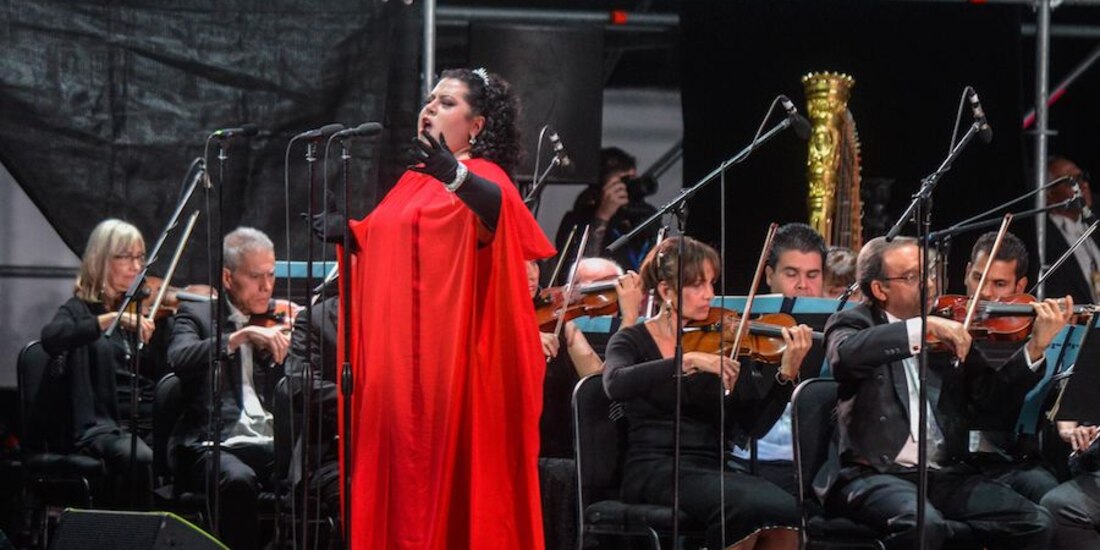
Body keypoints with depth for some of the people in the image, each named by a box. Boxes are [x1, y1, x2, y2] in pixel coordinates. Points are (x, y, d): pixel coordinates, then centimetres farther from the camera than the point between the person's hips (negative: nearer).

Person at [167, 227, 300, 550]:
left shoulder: (281, 321, 21)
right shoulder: (197, 316, 12)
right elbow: (180, 360, -11)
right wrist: (243, 335, -20)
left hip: (274, 443, 3)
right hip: (215, 445, -3)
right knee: (238, 480, -36)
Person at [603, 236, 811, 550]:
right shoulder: (634, 341, 5)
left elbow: (755, 424, 6)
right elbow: (616, 385, -20)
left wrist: (787, 374, -9)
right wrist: (687, 360, -26)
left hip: (710, 471, 4)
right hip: (655, 473, -4)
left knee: (784, 511, -27)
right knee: (751, 506, -32)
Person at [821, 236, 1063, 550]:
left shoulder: (948, 333, 15)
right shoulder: (854, 324, 3)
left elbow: (986, 393, 4)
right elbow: (846, 353, -23)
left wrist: (1036, 347, -8)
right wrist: (924, 327, -28)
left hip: (944, 474, 5)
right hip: (873, 474, -5)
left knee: (1034, 524, -13)